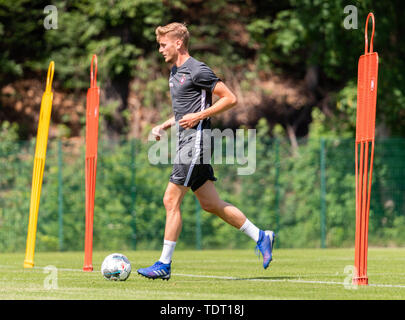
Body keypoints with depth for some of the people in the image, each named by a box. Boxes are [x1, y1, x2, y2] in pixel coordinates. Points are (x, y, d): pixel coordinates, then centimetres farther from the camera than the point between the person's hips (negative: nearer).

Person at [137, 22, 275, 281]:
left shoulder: (197, 70, -12)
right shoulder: (175, 72, 17)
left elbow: (230, 99, -12)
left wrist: (198, 116, -17)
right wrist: (164, 126, 14)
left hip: (195, 141, -10)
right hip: (185, 142, 10)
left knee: (171, 200, -9)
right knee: (211, 204, 11)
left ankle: (164, 264, -5)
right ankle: (261, 237, 19)